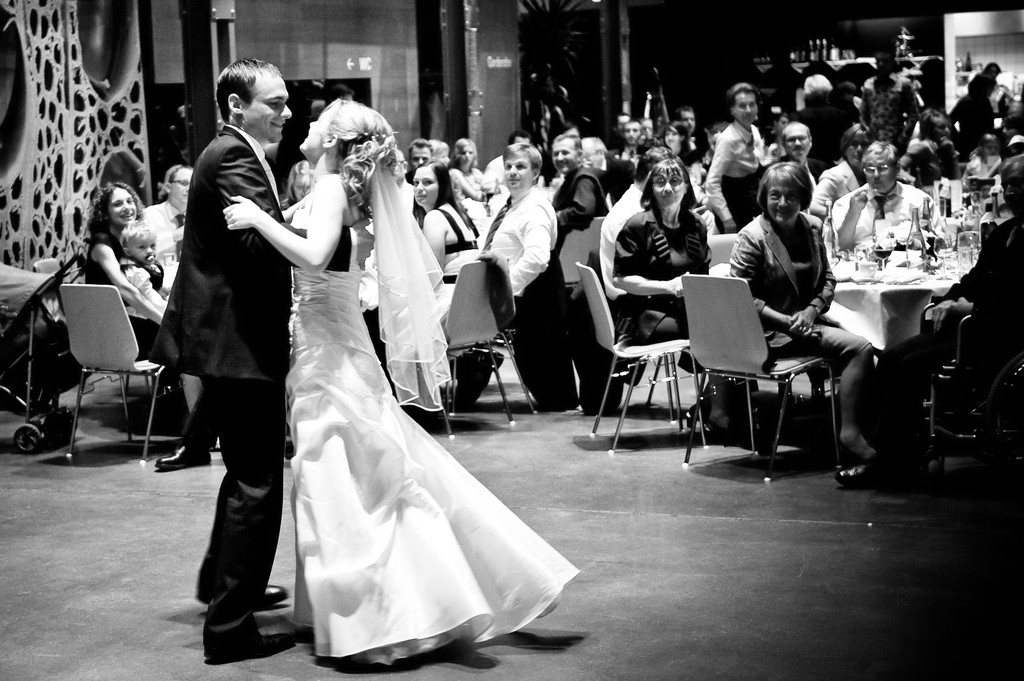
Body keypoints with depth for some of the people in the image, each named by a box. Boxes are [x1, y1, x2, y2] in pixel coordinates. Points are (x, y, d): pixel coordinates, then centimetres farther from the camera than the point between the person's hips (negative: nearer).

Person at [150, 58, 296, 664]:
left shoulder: (233, 154, 17)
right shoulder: (234, 157, -16)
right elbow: (263, 240, -28)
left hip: (230, 337, 11)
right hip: (240, 341, -11)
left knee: (247, 470, 26)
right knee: (258, 482, -7)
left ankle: (222, 580, 43)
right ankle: (230, 627, -2)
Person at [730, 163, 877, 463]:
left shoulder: (812, 227, 10)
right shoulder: (752, 237, -9)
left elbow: (827, 279, 15)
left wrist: (813, 309, -6)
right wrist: (787, 321, -19)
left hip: (807, 320, 7)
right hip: (771, 332, -6)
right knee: (859, 348, -21)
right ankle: (850, 431, -16)